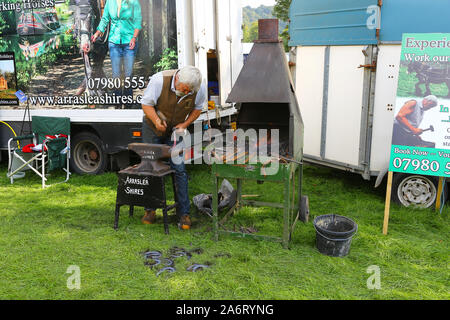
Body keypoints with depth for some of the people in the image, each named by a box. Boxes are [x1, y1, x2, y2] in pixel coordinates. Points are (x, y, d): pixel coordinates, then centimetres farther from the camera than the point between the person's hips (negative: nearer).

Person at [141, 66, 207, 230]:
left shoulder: (200, 88, -21)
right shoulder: (159, 80, -28)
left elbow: (198, 108, -1)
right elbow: (146, 104, -16)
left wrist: (185, 124, -16)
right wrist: (156, 120, -34)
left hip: (176, 130, 1)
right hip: (153, 127, 0)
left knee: (179, 169, -7)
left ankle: (184, 213, 2)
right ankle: (150, 210, 16)